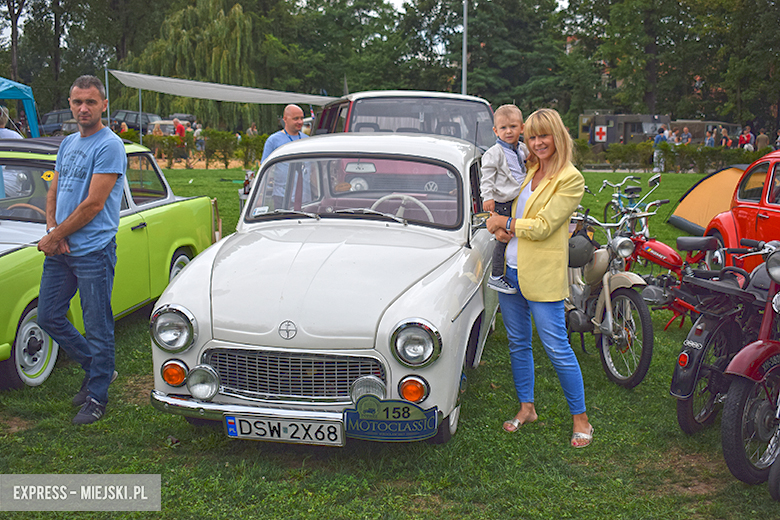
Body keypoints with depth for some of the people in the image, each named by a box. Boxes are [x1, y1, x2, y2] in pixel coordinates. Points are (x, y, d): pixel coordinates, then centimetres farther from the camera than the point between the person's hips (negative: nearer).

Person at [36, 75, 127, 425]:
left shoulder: (109, 145, -11)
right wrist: (52, 230, -3)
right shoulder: (68, 144, 15)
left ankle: (97, 397, 14)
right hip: (60, 250, 8)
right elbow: (53, 193, 16)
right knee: (48, 317, 14)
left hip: (93, 250, -8)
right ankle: (96, 367, 31)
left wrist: (55, 235, -10)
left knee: (98, 327, 2)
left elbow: (93, 204, -16)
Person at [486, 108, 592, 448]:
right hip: (511, 268, 7)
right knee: (517, 343, 14)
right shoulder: (528, 170, 11)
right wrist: (500, 227, -2)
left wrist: (505, 223, -8)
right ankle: (526, 407, 29)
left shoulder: (570, 179, -10)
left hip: (543, 274, -7)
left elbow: (543, 226, -17)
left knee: (557, 348, -2)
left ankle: (580, 418, 13)